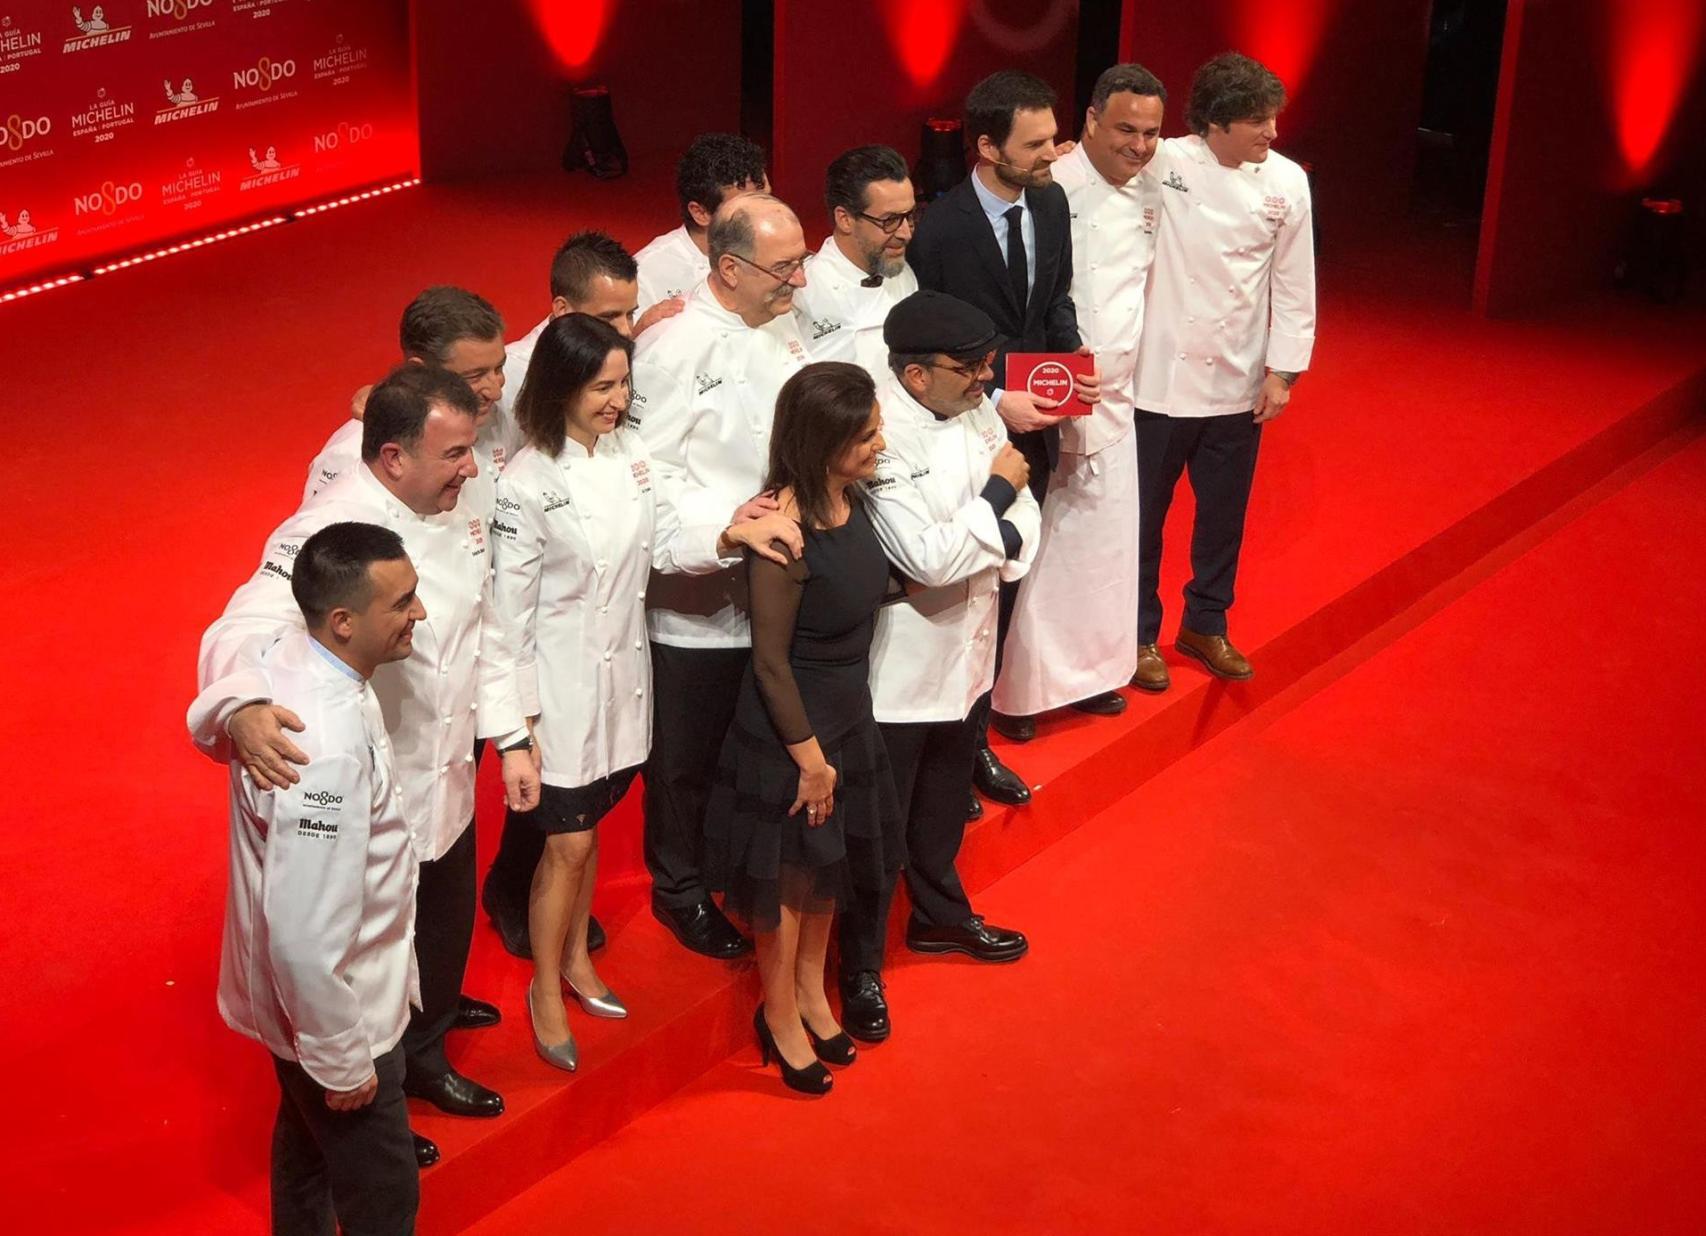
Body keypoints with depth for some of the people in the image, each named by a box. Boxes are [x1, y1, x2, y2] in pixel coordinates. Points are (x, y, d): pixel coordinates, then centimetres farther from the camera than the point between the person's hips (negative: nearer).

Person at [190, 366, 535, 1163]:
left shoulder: (453, 509, -4)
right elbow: (251, 629, -43)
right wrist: (243, 708, -62)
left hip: (447, 777, 8)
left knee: (448, 919, 30)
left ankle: (434, 1009, 61)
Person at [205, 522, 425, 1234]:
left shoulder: (288, 658, -11)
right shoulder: (327, 749, -39)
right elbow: (306, 935, -33)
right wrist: (343, 1062, -21)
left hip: (301, 988, 9)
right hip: (328, 1006, -9)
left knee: (307, 1138, 31)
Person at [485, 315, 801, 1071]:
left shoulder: (630, 452, -3)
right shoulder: (526, 485, -21)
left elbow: (661, 547, 5)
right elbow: (509, 615, -16)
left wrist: (729, 539, -15)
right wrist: (512, 732, -14)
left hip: (623, 677, 6)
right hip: (561, 689, -5)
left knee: (585, 828, 21)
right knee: (567, 842, 5)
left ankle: (576, 959, 41)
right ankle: (545, 989, 26)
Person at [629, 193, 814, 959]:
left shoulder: (783, 327, 4)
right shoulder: (676, 348, -21)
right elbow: (643, 465, -22)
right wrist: (724, 521, -31)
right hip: (697, 602, -7)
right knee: (686, 756, 12)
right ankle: (680, 890, 32)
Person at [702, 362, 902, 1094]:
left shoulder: (849, 500, -6)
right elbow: (771, 660, -22)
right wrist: (809, 756, -14)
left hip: (847, 717, 7)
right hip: (789, 730, -7)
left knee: (829, 863, 24)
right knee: (788, 875, 13)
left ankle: (811, 991, 47)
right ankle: (779, 1017, 35)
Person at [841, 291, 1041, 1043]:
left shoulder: (977, 410, -3)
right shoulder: (881, 440, -27)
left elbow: (1023, 519, 2)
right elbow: (930, 560, -31)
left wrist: (999, 544, -19)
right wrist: (997, 494, -19)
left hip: (967, 651, 8)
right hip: (900, 668, -8)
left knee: (946, 804, 28)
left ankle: (939, 916, 50)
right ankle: (860, 972, 25)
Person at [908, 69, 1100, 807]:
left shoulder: (1051, 203, -2)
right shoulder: (939, 232, -21)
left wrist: (1075, 354, -8)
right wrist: (993, 403, -20)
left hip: (1032, 426, 6)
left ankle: (972, 733, 30)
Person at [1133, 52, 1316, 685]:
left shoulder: (1286, 182, -4)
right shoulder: (1162, 164, -12)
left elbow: (1293, 284, 2)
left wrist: (1282, 370, 1)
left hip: (1238, 384, 3)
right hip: (1160, 376, -3)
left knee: (1223, 514, 17)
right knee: (1144, 513, 9)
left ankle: (1205, 624, 37)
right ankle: (1138, 634, 27)